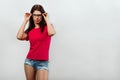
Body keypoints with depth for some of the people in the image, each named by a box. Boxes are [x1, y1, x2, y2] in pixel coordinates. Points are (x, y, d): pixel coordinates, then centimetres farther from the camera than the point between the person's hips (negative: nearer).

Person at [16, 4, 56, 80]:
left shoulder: (47, 26, 0)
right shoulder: (30, 29, 9)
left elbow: (52, 33, -25)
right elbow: (19, 37, -10)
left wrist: (47, 19, -12)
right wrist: (25, 21, -3)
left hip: (42, 62, -3)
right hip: (29, 61, 3)